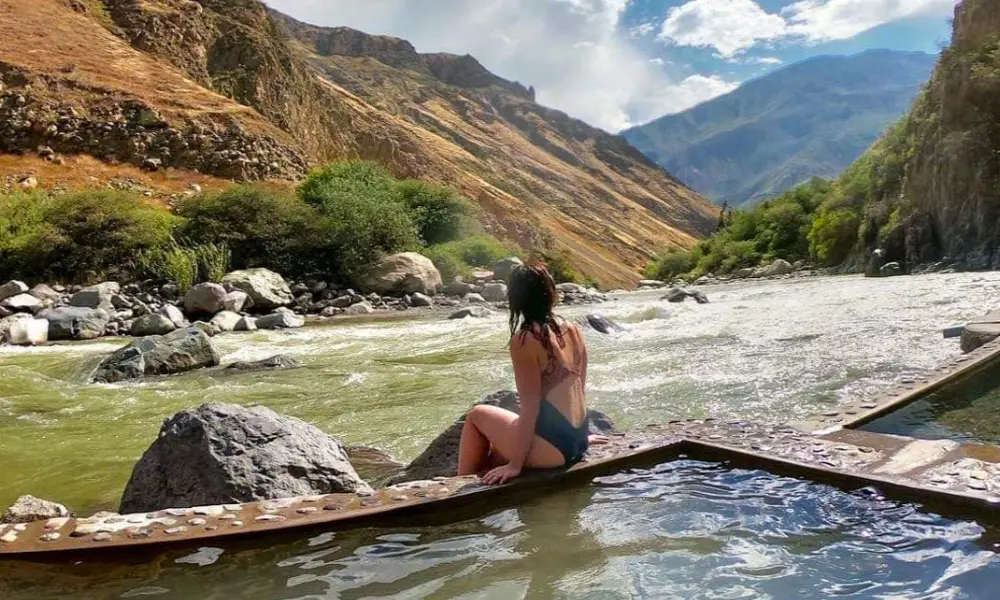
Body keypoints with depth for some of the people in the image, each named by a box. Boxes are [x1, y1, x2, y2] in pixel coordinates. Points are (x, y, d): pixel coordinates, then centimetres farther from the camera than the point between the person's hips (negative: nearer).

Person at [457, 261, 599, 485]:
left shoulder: (524, 340, -15)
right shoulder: (572, 330, 6)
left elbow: (530, 406, -17)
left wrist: (516, 464, -12)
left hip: (553, 446, -7)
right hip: (576, 440, 7)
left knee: (477, 415, 14)